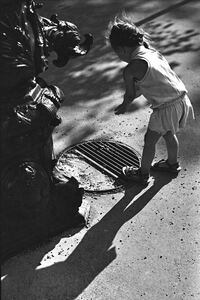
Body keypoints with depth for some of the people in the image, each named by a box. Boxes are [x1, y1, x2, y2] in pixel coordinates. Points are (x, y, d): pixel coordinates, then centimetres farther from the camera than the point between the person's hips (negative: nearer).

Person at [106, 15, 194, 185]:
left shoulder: (130, 69, -17)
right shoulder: (152, 52, 7)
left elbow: (130, 95, -1)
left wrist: (125, 105, 21)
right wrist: (125, 104, 24)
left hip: (166, 109, -8)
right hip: (182, 99, 8)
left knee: (150, 141, 13)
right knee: (169, 134, 30)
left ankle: (143, 175, 33)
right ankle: (173, 164, 53)